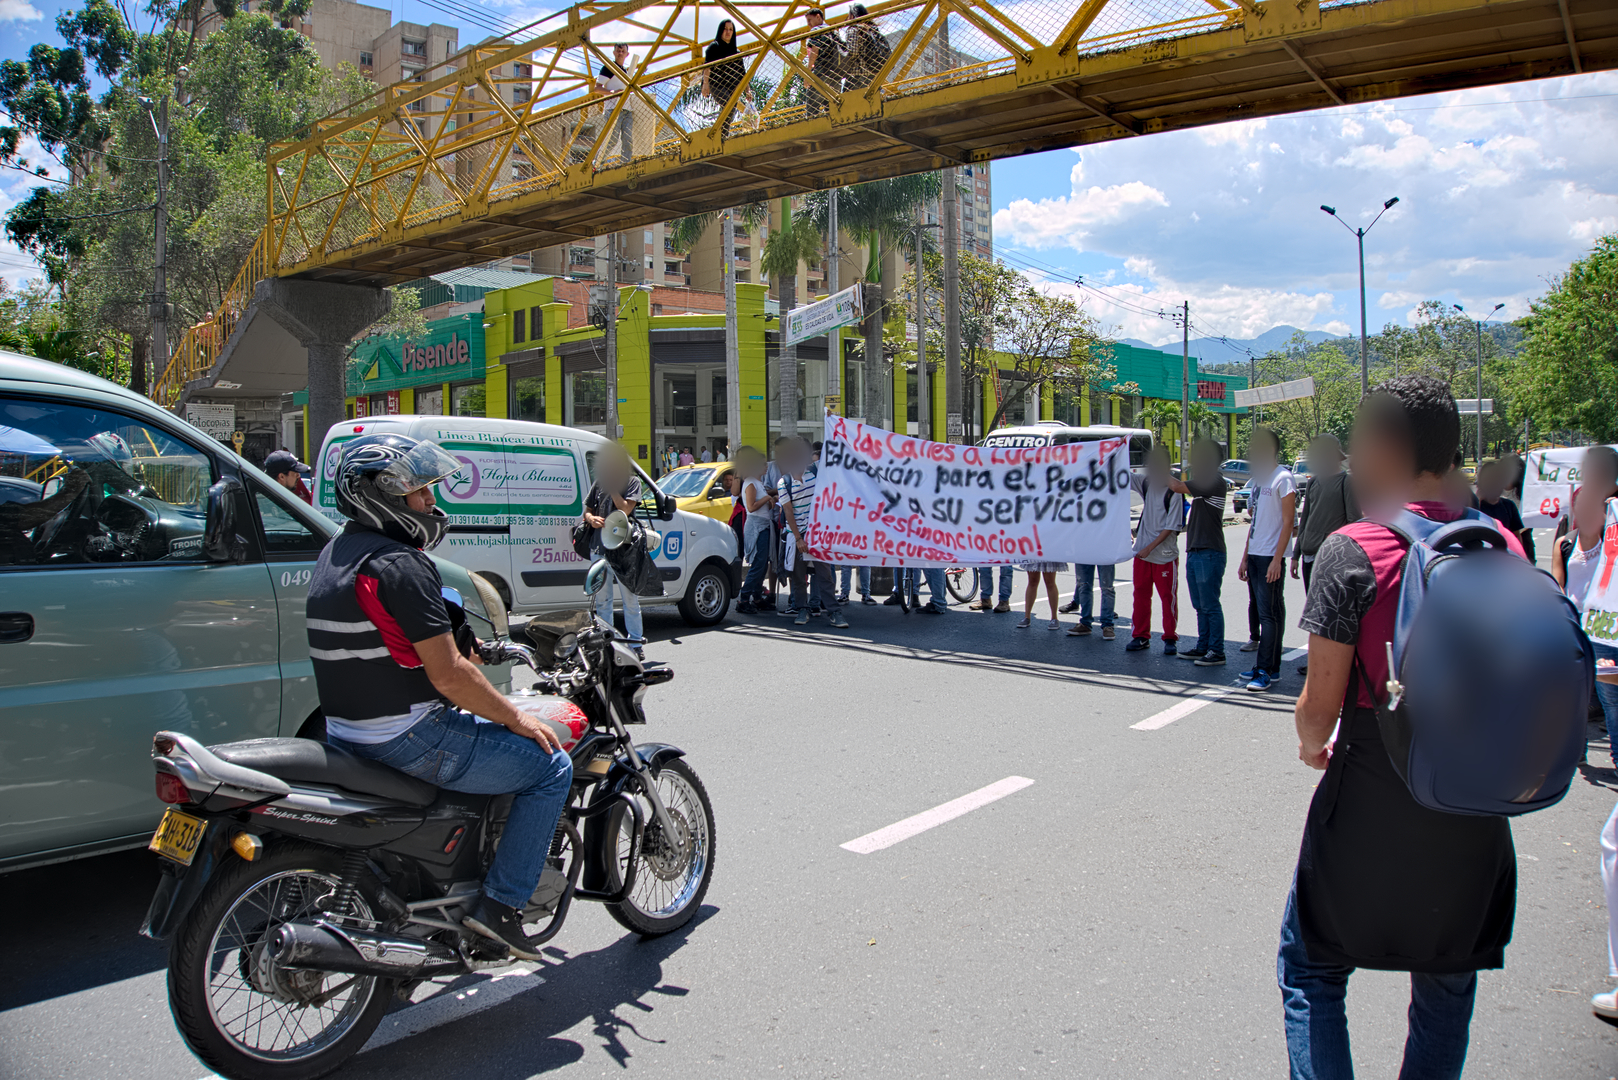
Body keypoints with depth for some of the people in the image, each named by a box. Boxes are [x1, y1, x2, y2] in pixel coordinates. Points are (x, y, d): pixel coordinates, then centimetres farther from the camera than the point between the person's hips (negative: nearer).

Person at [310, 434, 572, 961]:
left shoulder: (335, 553, 11)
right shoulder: (401, 565, -20)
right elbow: (448, 675, -22)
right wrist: (517, 718, -10)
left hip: (348, 734, 10)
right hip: (409, 740, -10)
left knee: (482, 728, 34)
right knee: (551, 767, -3)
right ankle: (499, 904, -1)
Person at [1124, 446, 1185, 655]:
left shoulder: (1174, 491, -13)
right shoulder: (1147, 483, 5)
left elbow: (1171, 527, -14)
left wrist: (1150, 547, -15)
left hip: (1165, 554, -6)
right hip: (1142, 552, 6)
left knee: (1168, 597, 1)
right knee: (1141, 594, 8)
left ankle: (1170, 638, 10)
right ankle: (1140, 636, 16)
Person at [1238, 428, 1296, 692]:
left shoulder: (1283, 478, -9)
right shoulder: (1258, 478, 16)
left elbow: (1288, 522, -13)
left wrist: (1277, 559, -19)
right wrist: (1245, 557, 18)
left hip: (1271, 557, -9)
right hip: (1255, 555, 9)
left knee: (1269, 613, -8)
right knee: (1263, 611, 12)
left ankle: (1265, 671, -6)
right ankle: (1271, 667, 18)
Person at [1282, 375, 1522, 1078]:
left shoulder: (1352, 550, -16)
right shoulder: (1504, 548, -1)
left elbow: (1319, 707, -14)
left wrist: (1313, 746, 7)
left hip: (1371, 808, -5)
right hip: (1476, 812, 5)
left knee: (1311, 973, 13)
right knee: (1446, 985, 22)